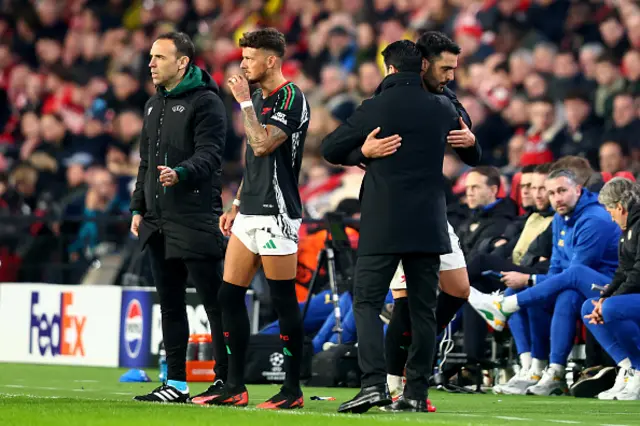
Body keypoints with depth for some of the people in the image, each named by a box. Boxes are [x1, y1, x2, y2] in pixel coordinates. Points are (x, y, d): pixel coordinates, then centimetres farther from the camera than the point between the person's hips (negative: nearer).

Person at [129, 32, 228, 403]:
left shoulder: (205, 102, -7)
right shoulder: (154, 105, 19)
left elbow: (210, 154, -18)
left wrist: (181, 173, -36)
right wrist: (138, 207, 19)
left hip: (196, 219, -9)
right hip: (158, 220, 9)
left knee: (215, 301, -5)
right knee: (170, 304, 9)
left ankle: (226, 379, -2)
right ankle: (176, 383, 13)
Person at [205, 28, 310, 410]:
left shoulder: (291, 98, -11)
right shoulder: (259, 98, 17)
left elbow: (262, 145, -22)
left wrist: (245, 102, -14)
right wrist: (237, 206, 22)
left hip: (277, 213, -9)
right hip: (250, 213, 9)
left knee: (284, 300, -5)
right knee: (230, 295, 6)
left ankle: (293, 390, 1)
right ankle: (235, 387, 10)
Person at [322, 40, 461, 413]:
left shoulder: (375, 108, -6)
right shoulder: (442, 108, 4)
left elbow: (330, 149, 1)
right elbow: (461, 131, 28)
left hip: (383, 226, -3)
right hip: (429, 225, 3)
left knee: (367, 301, 0)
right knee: (423, 308, 8)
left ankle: (374, 382, -17)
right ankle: (417, 392, 7)